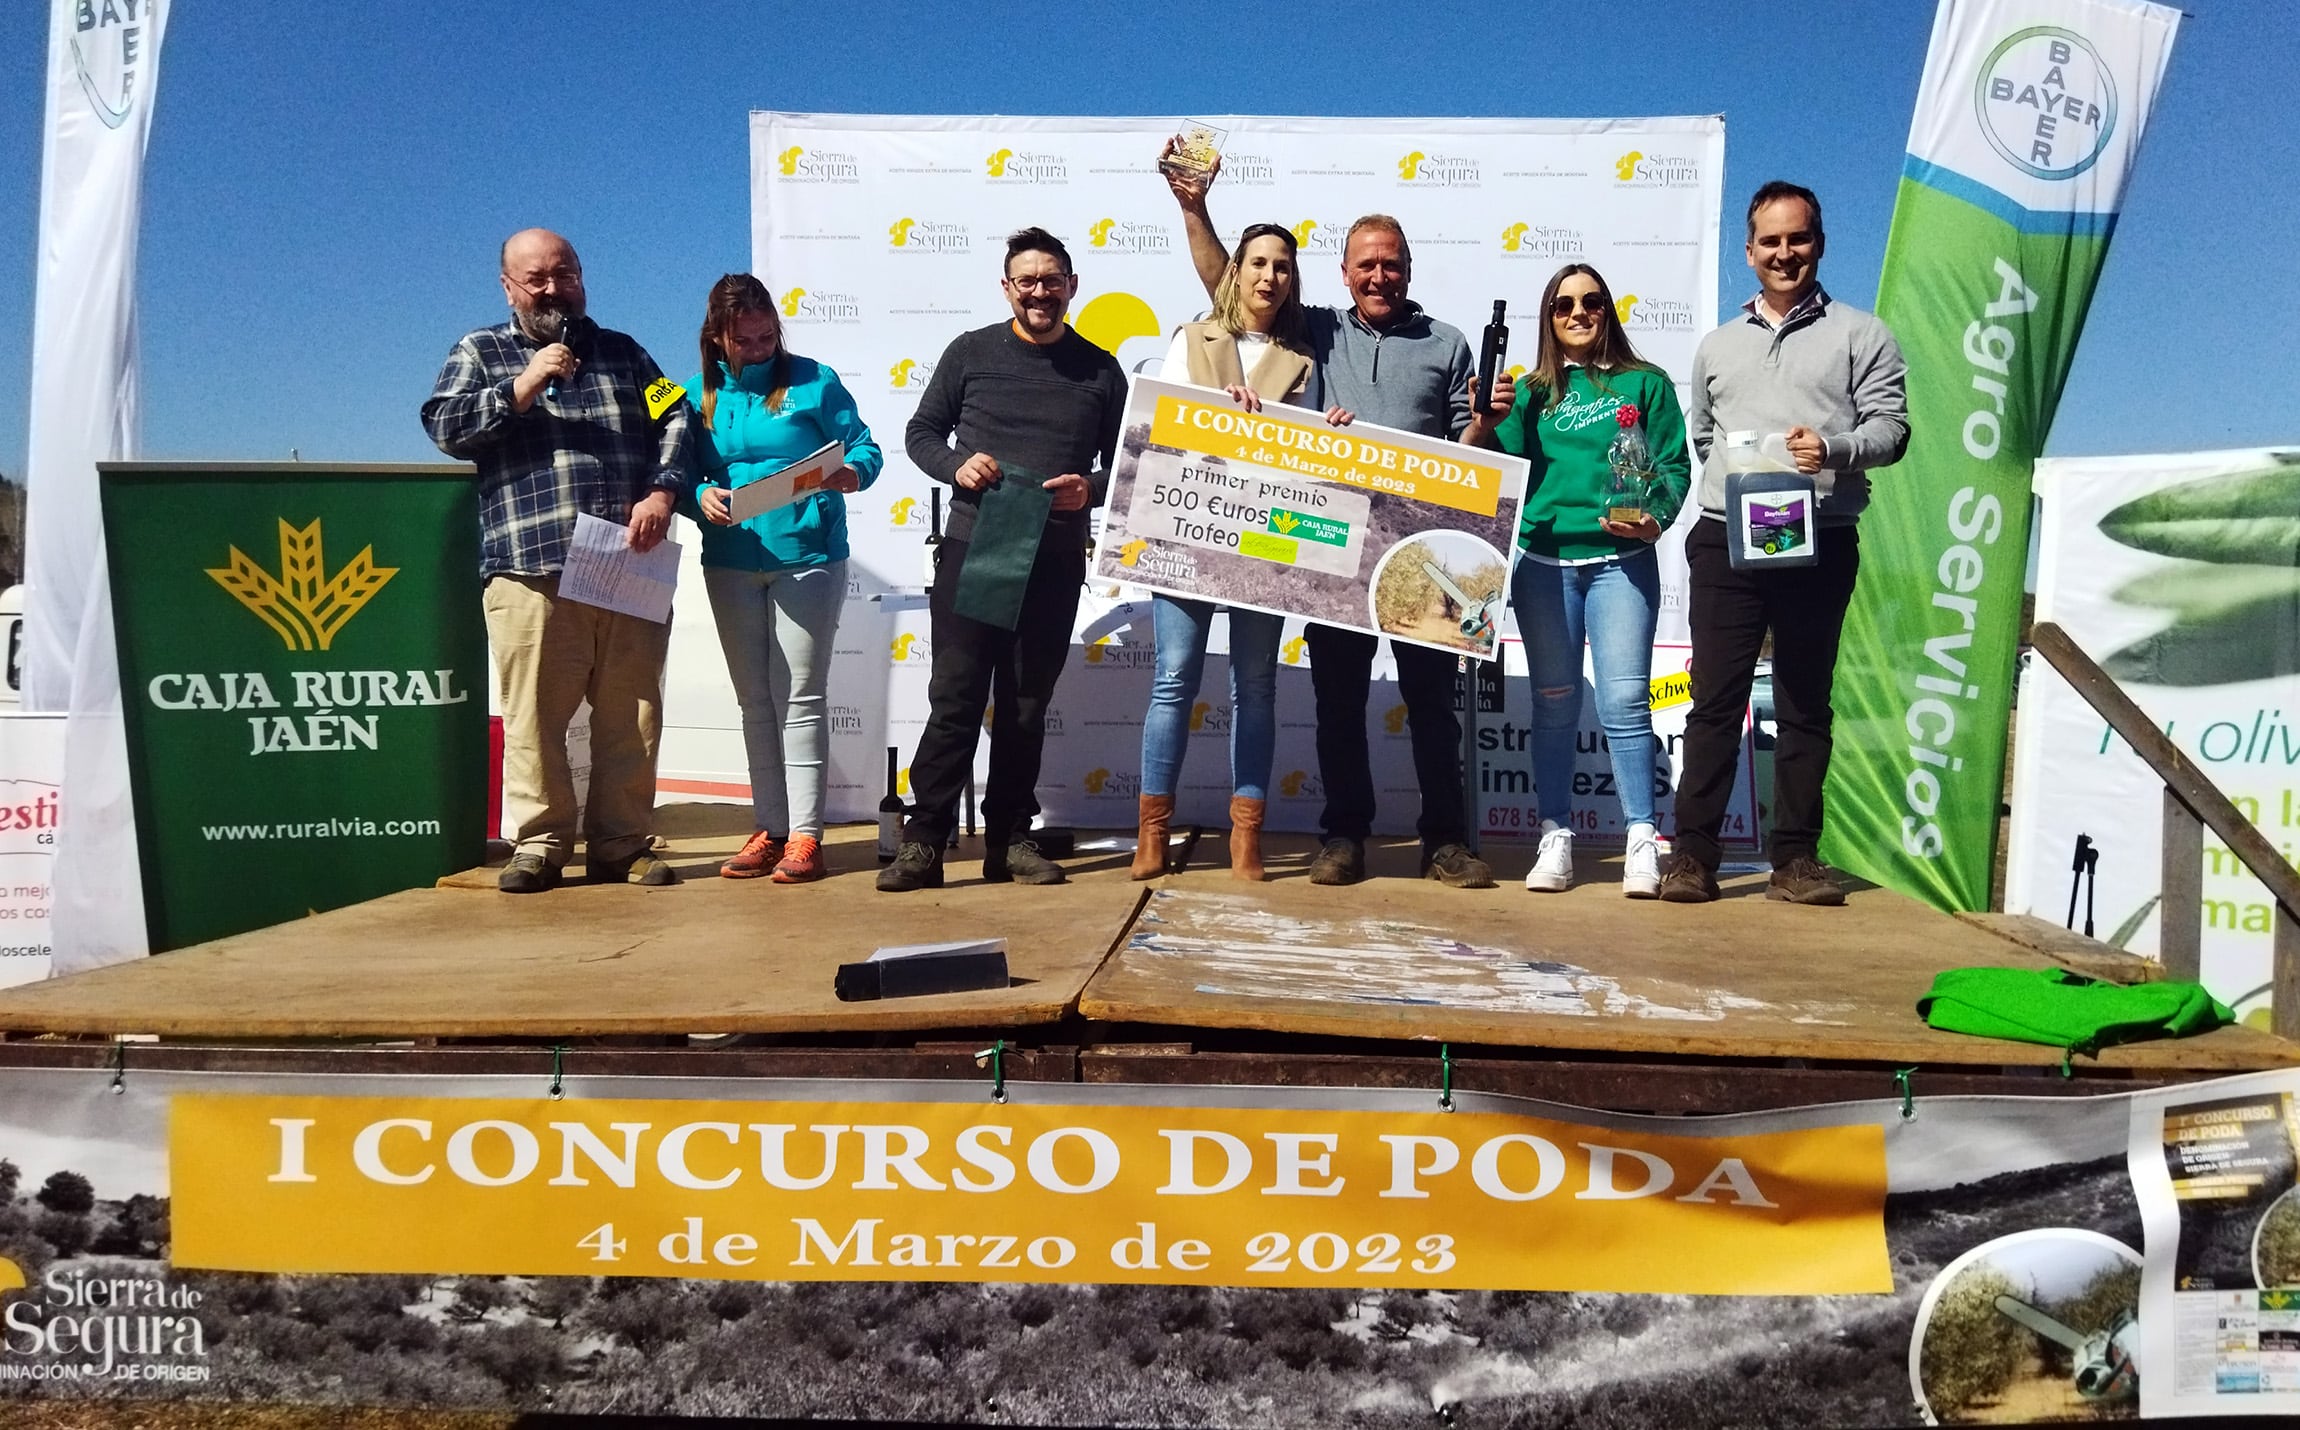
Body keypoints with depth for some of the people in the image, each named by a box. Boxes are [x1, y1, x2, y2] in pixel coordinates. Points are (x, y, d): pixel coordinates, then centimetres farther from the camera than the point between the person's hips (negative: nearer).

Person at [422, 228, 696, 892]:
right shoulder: (480, 352, 15)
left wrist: (662, 492, -6)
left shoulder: (624, 353, 21)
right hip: (532, 569, -2)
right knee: (534, 714, -3)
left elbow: (675, 423, 11)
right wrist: (521, 387, -9)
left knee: (631, 714, 2)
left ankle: (622, 844, 11)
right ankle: (539, 843, 8)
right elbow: (445, 426, 1)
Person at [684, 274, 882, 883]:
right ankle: (770, 828, 18)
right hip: (731, 563, 4)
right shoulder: (699, 394, 7)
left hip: (808, 557, -4)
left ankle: (805, 835, 1)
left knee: (799, 698, -4)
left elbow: (865, 448, -3)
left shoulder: (813, 381, -2)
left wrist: (849, 475, -25)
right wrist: (700, 496, -15)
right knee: (755, 700, 9)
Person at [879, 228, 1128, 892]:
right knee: (956, 697, -4)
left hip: (1054, 561, 2)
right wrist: (956, 466, -10)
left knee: (1026, 705, 9)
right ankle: (923, 841, 1)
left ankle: (1009, 838, 18)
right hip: (970, 548, -1)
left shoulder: (1101, 371, 8)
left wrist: (1090, 487, -10)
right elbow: (921, 433, 11)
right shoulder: (971, 352, 5)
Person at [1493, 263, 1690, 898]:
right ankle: (1555, 838, 12)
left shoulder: (1645, 383, 9)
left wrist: (1655, 519, -14)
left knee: (1624, 700, -8)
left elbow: (1673, 464, 3)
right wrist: (1486, 424, -11)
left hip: (1621, 560, -2)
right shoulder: (1533, 391, 13)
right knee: (1555, 703, 6)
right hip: (1543, 561, 2)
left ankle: (1642, 842, -2)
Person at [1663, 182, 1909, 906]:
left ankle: (1795, 858, 8)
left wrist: (1834, 449, -20)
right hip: (1726, 543, 2)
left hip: (1820, 545, -2)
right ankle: (1693, 852, -1)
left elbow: (1891, 426, -1)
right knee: (1716, 699, -2)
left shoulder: (1859, 335, 9)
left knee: (1805, 702, 4)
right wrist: (1727, 485, 9)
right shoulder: (1717, 346, 20)